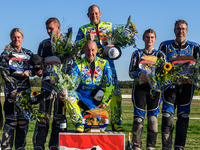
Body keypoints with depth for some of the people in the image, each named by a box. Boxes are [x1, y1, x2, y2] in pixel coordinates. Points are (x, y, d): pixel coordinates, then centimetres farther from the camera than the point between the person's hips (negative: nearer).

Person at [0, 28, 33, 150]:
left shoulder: (28, 53, 16)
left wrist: (29, 72, -11)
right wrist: (12, 89, -13)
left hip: (26, 89, 3)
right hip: (12, 89, -3)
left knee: (24, 119, 3)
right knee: (11, 119, -10)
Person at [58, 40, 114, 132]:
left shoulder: (104, 64, 7)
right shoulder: (78, 64, 5)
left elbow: (109, 84, 3)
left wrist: (105, 102, -8)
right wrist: (62, 92, -30)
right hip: (81, 96, 0)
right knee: (69, 95, -33)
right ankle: (79, 124, -25)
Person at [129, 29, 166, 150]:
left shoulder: (160, 55, 14)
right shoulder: (137, 53, 13)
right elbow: (131, 72, 7)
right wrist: (140, 74, -15)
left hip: (155, 87, 1)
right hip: (140, 87, 0)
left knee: (153, 117, -5)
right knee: (139, 117, -7)